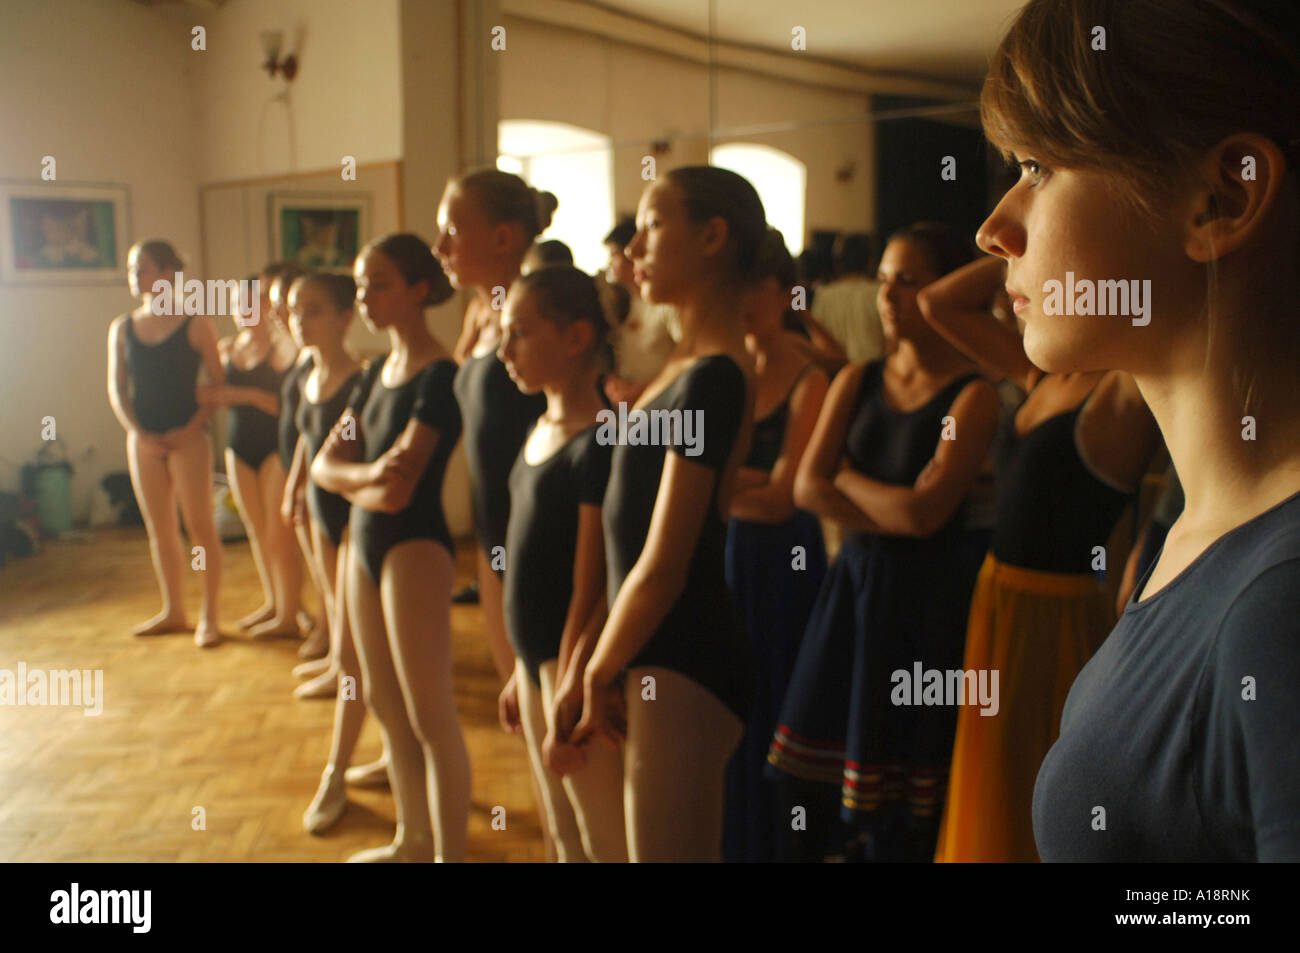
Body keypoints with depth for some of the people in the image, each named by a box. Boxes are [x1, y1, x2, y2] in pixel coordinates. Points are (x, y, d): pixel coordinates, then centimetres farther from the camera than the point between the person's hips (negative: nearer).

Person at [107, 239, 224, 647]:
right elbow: (116, 388, 7)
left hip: (187, 438, -4)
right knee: (159, 529, 11)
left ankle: (209, 615, 8)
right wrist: (140, 434, -6)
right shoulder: (122, 328, 7)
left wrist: (189, 430, -14)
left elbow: (218, 384, -6)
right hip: (144, 439, 5)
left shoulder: (195, 324, -5)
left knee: (200, 526, -1)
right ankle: (173, 611, 23)